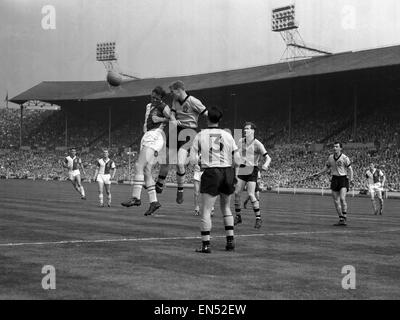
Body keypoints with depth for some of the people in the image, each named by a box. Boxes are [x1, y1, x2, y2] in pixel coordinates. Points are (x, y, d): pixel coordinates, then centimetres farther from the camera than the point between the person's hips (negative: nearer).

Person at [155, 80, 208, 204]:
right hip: (176, 131, 7)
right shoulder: (175, 101, 9)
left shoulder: (193, 101, -13)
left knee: (180, 164, -19)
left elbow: (208, 115, -11)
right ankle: (159, 186, 32)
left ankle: (180, 190, 1)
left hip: (188, 133, -7)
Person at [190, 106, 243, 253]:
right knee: (226, 208, 20)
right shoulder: (227, 135, 3)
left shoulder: (200, 135, -2)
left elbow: (192, 160, -5)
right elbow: (237, 161, 2)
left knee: (206, 210, -1)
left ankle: (206, 244, -7)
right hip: (227, 172, 3)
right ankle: (230, 240, 17)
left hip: (211, 173, -3)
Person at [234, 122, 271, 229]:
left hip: (252, 171, -5)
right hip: (241, 170, 5)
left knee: (251, 195, -15)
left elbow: (268, 157, -11)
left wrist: (265, 165, -33)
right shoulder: (240, 141, 8)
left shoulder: (257, 144, -8)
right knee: (236, 193, -1)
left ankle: (258, 218, -5)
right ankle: (238, 216, 14)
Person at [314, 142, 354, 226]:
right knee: (336, 201, 3)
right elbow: (327, 168, 21)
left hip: (343, 179, -5)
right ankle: (341, 219, 13)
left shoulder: (344, 158, -8)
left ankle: (344, 218, -12)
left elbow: (350, 169, -4)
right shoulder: (330, 157, 7)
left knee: (342, 198, -20)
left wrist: (351, 179, -12)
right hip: (334, 179, 5)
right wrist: (318, 173, 16)